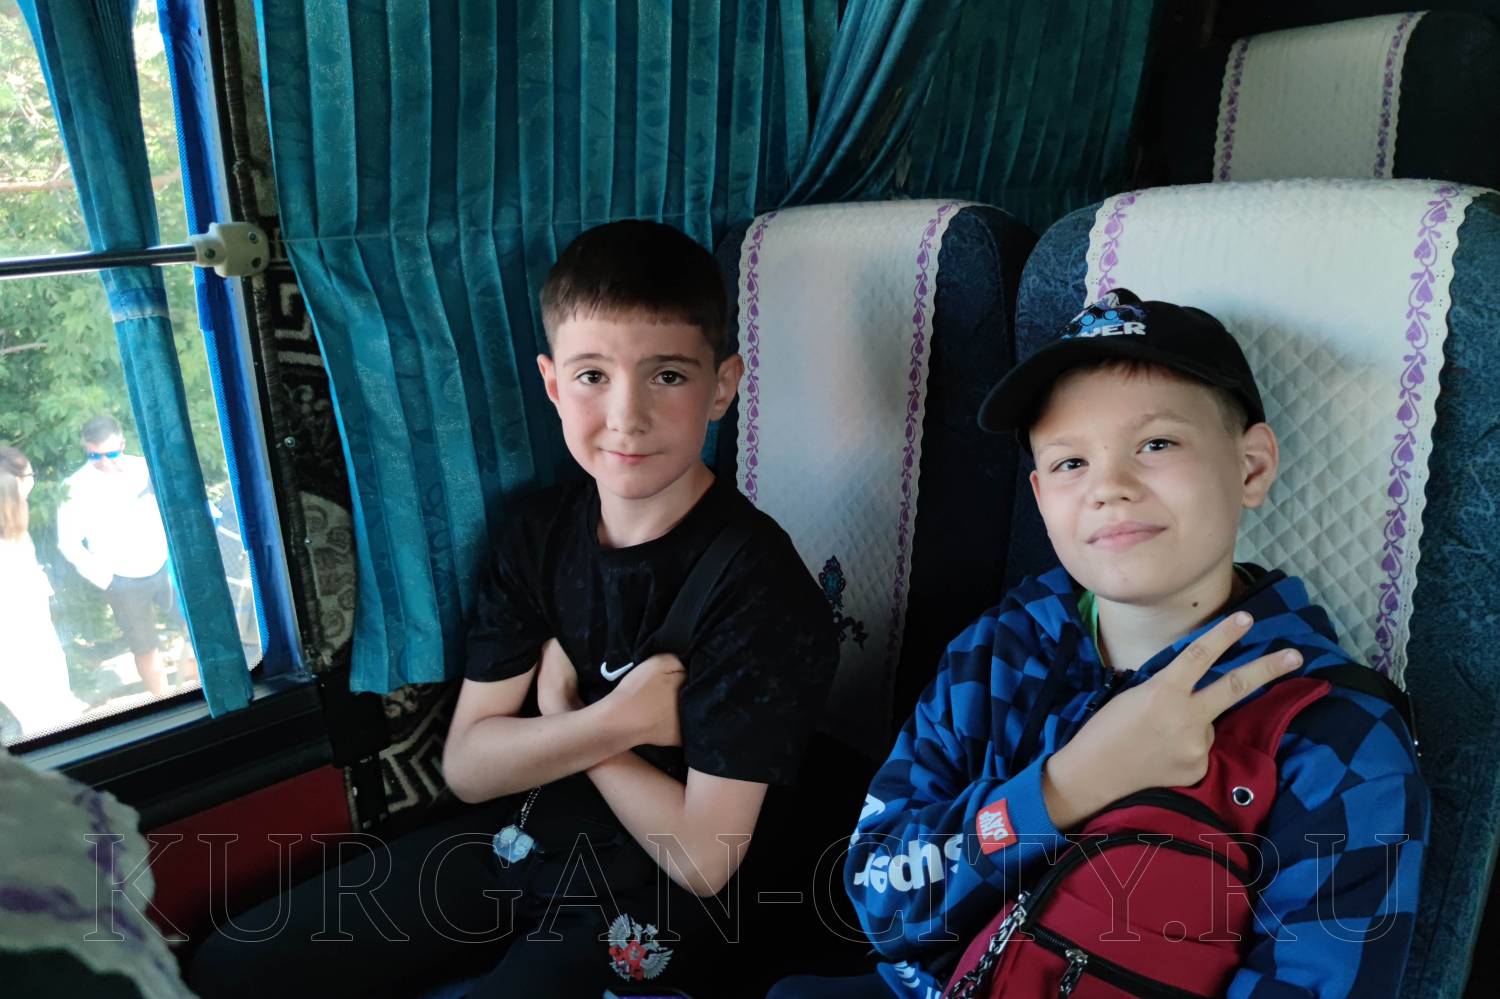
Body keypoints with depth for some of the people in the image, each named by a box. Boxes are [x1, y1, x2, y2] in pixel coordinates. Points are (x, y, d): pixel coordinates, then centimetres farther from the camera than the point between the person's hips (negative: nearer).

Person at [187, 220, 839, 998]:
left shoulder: (758, 587, -23)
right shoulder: (539, 530, -4)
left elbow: (701, 859, -22)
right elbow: (467, 765, -4)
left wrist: (560, 713, -13)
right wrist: (616, 719, -19)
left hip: (647, 901, -6)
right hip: (512, 838, 6)